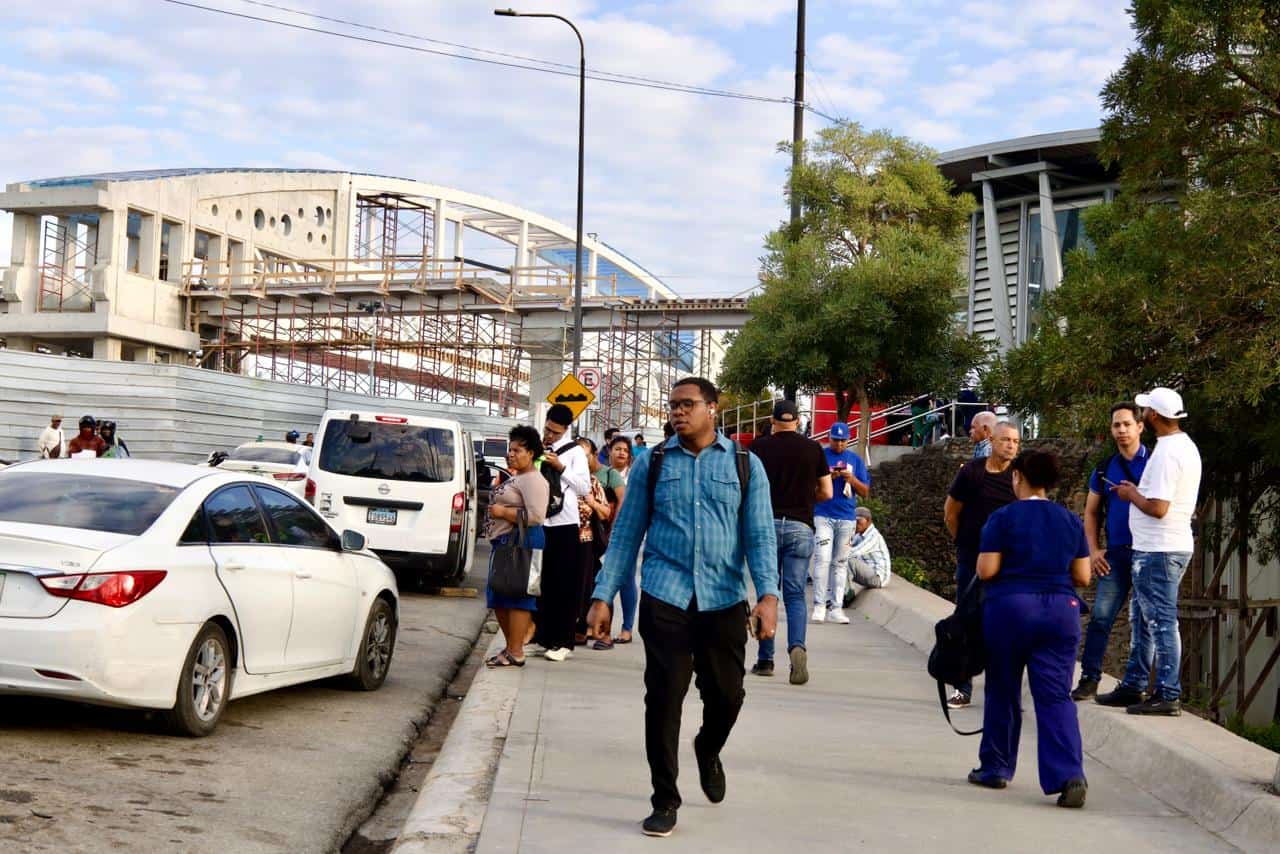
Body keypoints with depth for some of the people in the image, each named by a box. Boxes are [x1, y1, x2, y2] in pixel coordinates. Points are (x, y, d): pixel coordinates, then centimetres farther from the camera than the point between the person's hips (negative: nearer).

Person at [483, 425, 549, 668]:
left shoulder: (533, 480, -12)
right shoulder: (515, 477, 21)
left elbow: (535, 516, -22)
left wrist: (502, 512, -17)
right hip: (504, 542, 11)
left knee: (516, 597, -9)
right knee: (499, 598, 12)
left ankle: (515, 653, -6)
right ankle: (510, 648, 20)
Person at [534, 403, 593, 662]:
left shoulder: (574, 451, 0)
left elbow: (584, 487, -6)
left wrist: (560, 467, -14)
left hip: (564, 524, -4)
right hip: (538, 522, 4)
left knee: (565, 586, -2)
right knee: (540, 582, 9)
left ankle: (563, 642, 2)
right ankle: (542, 637, 17)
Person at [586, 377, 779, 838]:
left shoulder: (746, 465, 5)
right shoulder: (651, 464, 6)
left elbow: (760, 535, 0)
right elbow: (626, 534, 7)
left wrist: (768, 594, -13)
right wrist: (603, 596, 2)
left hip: (724, 600, 1)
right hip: (664, 596, 0)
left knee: (726, 694, 7)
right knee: (664, 697, -2)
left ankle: (708, 750, 42)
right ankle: (664, 801, 11)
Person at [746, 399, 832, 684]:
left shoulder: (759, 446, 1)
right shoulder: (813, 449, 4)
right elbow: (826, 492, 6)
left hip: (766, 524, 0)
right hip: (800, 527, 0)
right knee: (796, 594, 3)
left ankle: (765, 660, 11)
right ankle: (797, 646, -21)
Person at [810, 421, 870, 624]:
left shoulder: (855, 460, 12)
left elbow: (865, 492, 10)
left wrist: (852, 479, -8)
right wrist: (828, 477, -15)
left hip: (846, 518, 3)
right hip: (823, 516, -3)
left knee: (840, 563, 4)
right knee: (822, 559, -11)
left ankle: (836, 608, 6)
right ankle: (819, 605, -10)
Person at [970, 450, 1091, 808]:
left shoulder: (1003, 518, -5)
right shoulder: (1071, 521, 7)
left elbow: (986, 570, -8)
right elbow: (1082, 576, 8)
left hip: (1010, 608, -2)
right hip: (1061, 610, 3)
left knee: (1002, 692, 13)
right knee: (1056, 696, -1)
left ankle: (996, 768, 22)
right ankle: (1069, 774, -16)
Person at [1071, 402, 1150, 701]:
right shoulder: (1104, 469, 12)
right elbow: (1091, 512, 16)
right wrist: (1093, 551, 7)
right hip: (1114, 554, 4)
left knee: (1142, 621, 4)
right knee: (1100, 617, -1)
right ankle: (1089, 679, 5)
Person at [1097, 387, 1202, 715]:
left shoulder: (1166, 453, -20)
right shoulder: (1186, 446, 13)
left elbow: (1158, 508, -25)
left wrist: (1130, 494, -8)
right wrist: (1138, 490, 12)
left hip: (1157, 552, -11)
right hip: (1174, 545, 11)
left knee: (1161, 622, -5)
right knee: (1144, 620, 17)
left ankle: (1167, 695, -1)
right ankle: (1132, 687, 25)